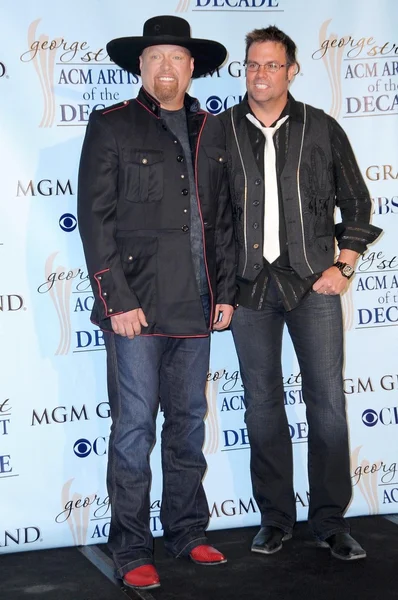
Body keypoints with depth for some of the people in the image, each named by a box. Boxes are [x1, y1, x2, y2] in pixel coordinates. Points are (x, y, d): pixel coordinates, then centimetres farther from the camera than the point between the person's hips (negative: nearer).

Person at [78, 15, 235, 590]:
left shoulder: (211, 132, 14)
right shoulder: (111, 127, -1)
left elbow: (222, 220, 16)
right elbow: (95, 219, -6)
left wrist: (225, 292, 10)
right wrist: (117, 300, -12)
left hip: (196, 306, 5)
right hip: (136, 307, -5)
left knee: (189, 421, 13)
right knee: (134, 426, -1)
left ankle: (187, 532, 26)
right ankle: (132, 550, 10)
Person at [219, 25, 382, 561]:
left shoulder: (322, 129, 5)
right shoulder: (221, 131, 5)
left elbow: (356, 204, 11)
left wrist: (343, 266, 1)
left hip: (313, 282, 0)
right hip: (249, 286, 1)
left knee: (328, 402, -1)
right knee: (262, 404, 6)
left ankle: (330, 520, 12)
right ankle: (275, 518, 19)